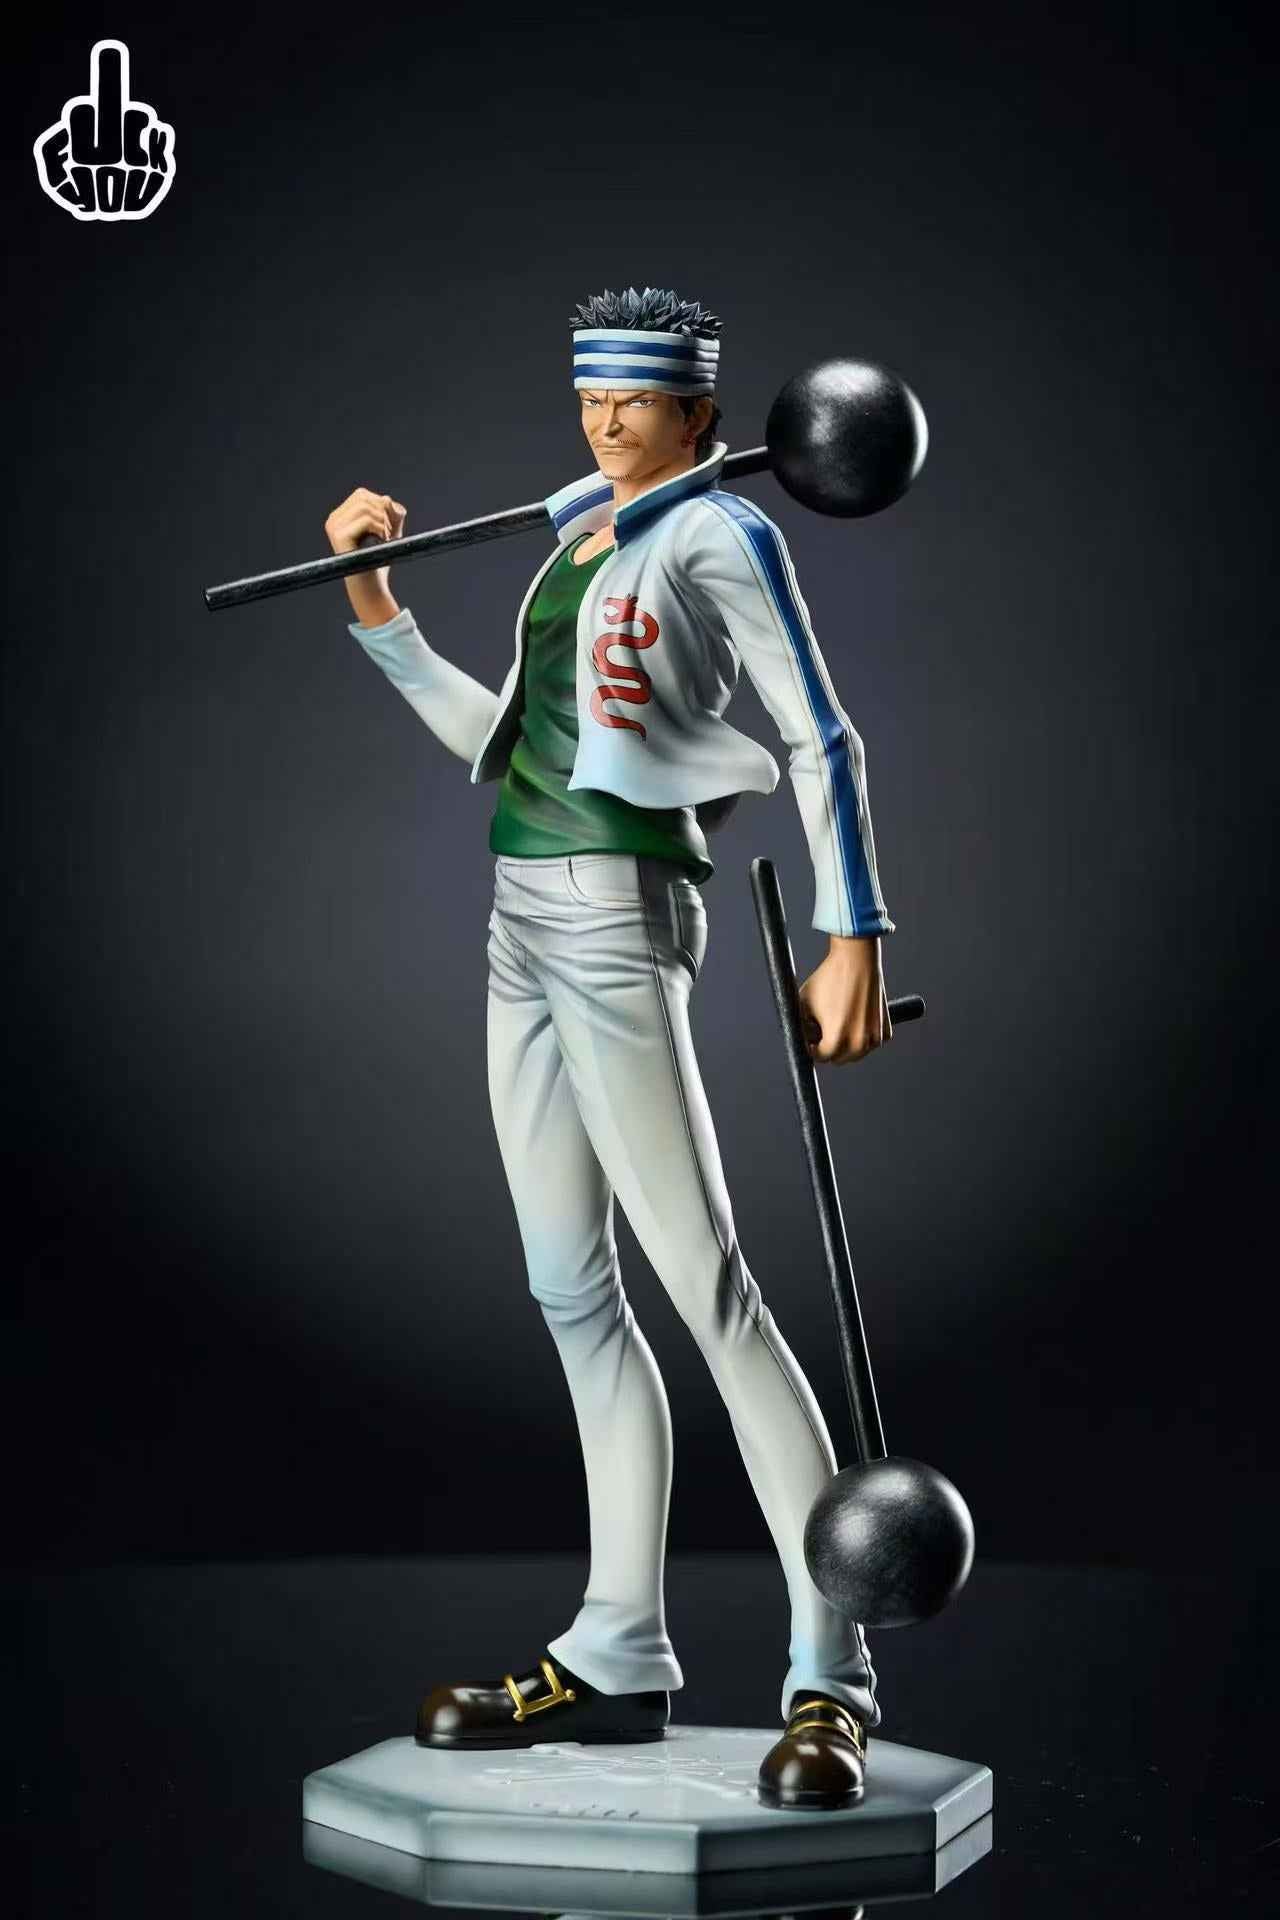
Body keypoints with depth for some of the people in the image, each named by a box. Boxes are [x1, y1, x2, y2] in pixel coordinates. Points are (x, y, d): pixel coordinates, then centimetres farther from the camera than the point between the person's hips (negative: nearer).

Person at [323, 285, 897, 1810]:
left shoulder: (720, 534, -3)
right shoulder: (581, 536, 20)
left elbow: (822, 740, -9)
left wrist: (853, 933, -19)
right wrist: (377, 611, 18)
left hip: (616, 911, -9)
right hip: (525, 920, 9)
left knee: (704, 1282, -12)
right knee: (573, 1293, 8)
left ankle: (832, 1675, -9)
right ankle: (617, 1656, 15)